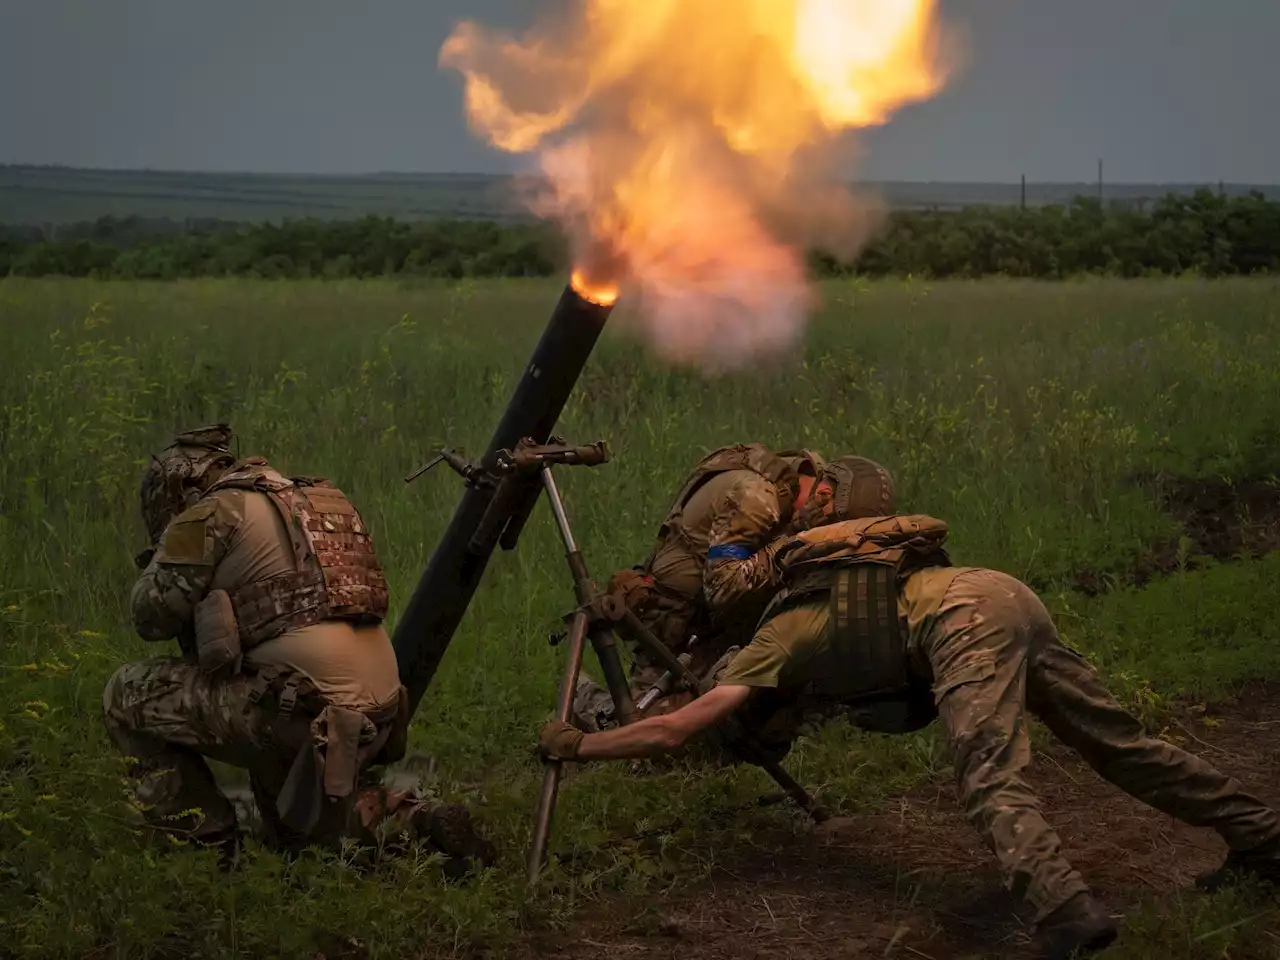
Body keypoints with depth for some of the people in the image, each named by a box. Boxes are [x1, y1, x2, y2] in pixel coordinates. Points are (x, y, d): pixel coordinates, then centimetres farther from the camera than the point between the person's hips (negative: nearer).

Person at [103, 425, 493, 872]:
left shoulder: (212, 513, -2)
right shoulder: (324, 500, 22)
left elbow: (152, 616, 2)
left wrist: (163, 556, 19)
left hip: (303, 713, -8)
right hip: (376, 717, 8)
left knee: (129, 695, 7)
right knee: (297, 830, 32)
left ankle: (207, 849, 8)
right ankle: (415, 823, 10)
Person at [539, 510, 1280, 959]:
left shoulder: (780, 639, 5)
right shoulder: (807, 590, 26)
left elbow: (674, 731, 0)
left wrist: (578, 746, 8)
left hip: (967, 617, -9)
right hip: (1010, 596, 9)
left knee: (992, 784, -20)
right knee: (1120, 742, 14)